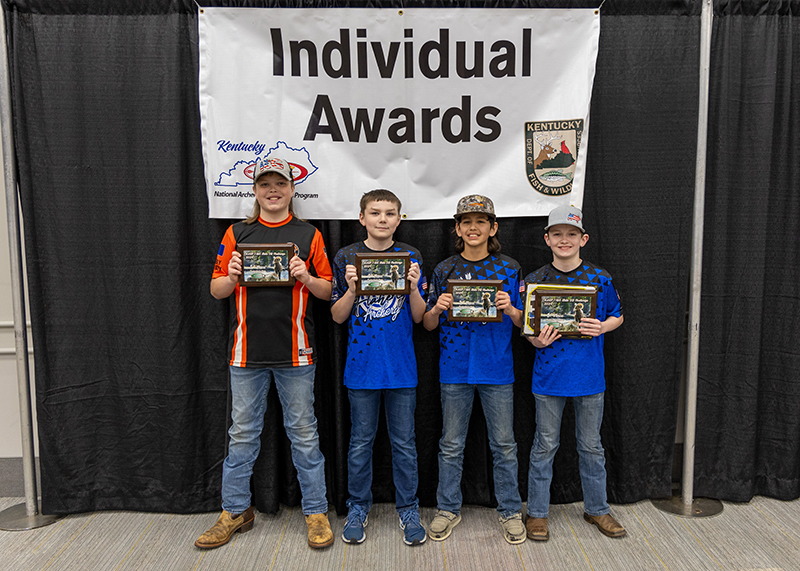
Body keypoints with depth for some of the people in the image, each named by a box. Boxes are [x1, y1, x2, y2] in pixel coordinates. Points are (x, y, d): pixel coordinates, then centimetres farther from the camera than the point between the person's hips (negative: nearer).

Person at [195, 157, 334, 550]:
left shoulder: (308, 235, 6)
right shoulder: (237, 234, 9)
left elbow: (327, 291, 6)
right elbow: (216, 290, 10)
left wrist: (306, 277, -13)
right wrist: (232, 275, -10)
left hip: (295, 353, -1)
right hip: (247, 351, 2)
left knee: (303, 434, 7)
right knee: (242, 435, 11)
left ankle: (316, 511, 20)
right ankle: (235, 511, 26)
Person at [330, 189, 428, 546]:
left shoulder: (411, 257, 3)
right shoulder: (346, 258, 1)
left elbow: (418, 316, 3)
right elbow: (338, 316, 2)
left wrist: (414, 287, -15)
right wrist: (352, 288, -15)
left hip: (401, 365, 1)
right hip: (361, 364, 0)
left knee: (404, 442, 9)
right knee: (361, 441, 11)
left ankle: (408, 510, 25)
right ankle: (357, 509, 27)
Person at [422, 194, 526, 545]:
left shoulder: (509, 269, 3)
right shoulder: (444, 271, 4)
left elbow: (523, 322, 5)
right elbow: (428, 325, 7)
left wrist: (510, 310, -16)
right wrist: (437, 308, -14)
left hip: (497, 369, 0)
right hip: (455, 368, 1)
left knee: (504, 445, 8)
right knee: (451, 445, 10)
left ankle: (510, 512, 24)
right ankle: (448, 509, 26)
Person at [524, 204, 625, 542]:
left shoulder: (599, 279, -1)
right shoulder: (535, 281, -3)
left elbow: (617, 316, 10)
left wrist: (601, 327, -11)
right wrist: (537, 340, -16)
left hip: (589, 375, 1)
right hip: (550, 375, -1)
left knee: (591, 445, 15)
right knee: (545, 446, 9)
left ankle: (597, 508, 33)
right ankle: (537, 512, 23)